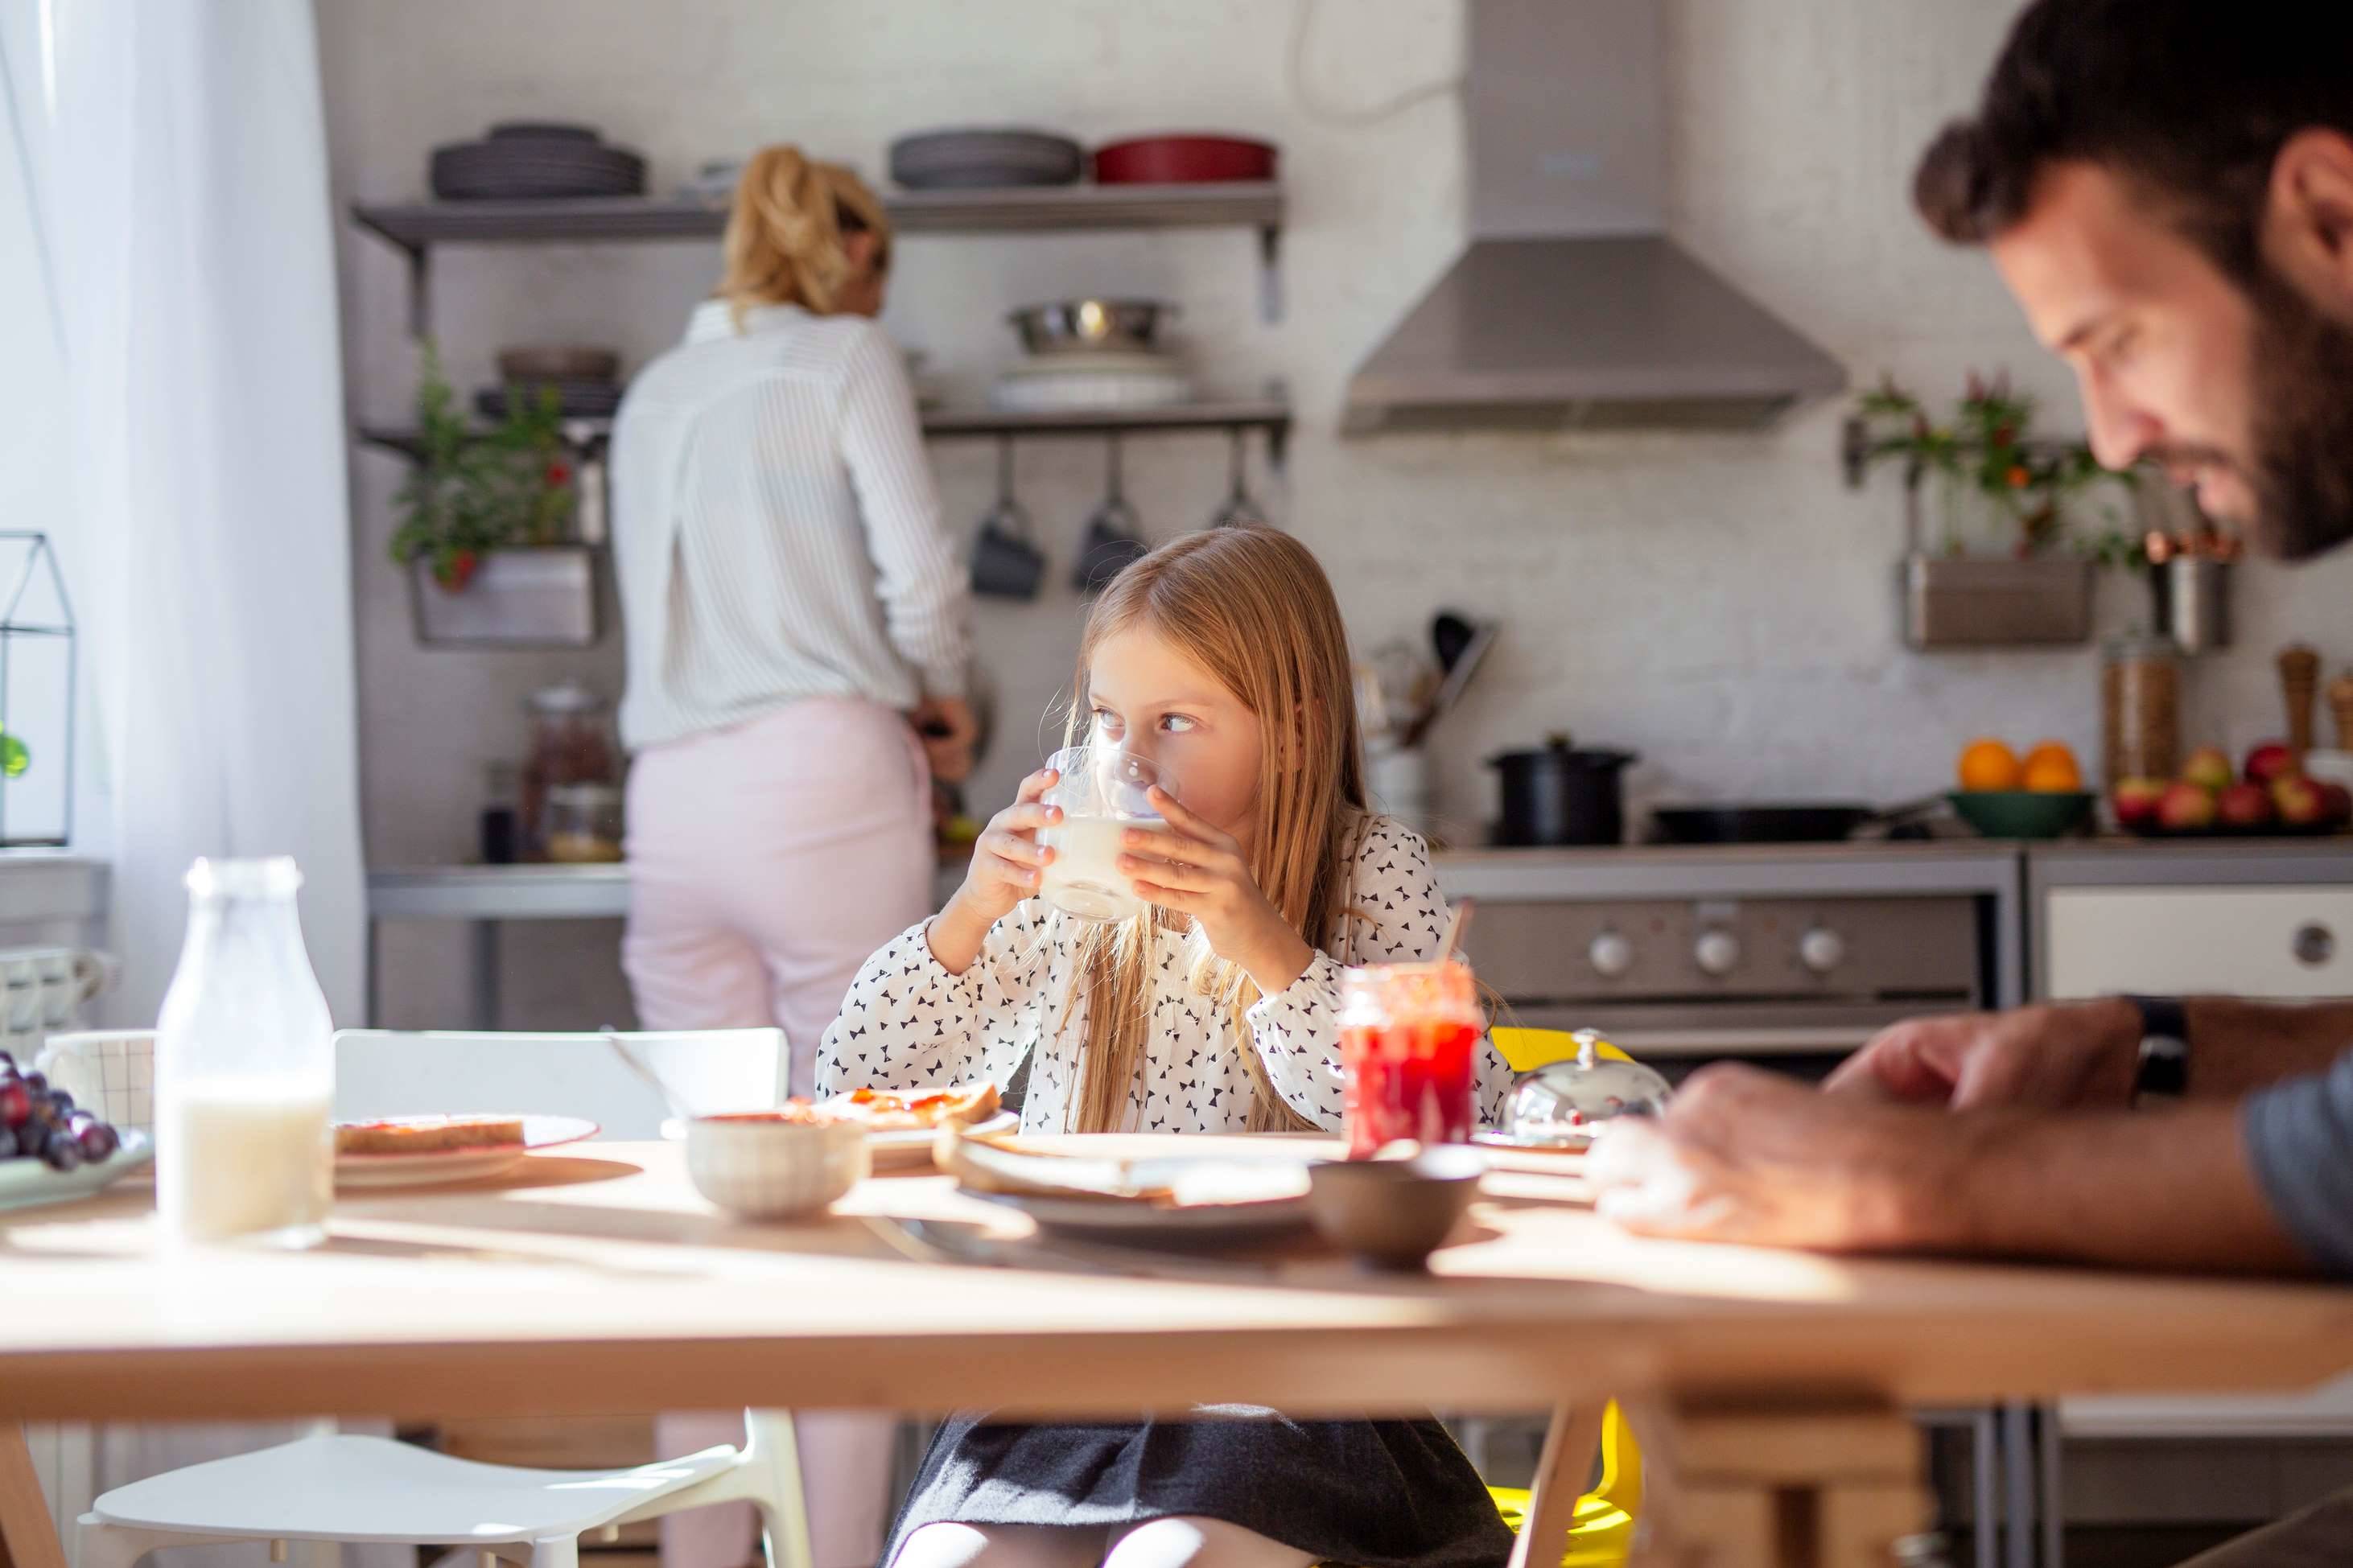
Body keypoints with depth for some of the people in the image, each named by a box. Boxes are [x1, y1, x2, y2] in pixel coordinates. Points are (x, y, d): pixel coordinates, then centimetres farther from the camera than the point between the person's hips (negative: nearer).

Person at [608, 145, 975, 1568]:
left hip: (675, 796, 6)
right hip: (823, 773, -5)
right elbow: (918, 571, -6)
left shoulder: (655, 394, 21)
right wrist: (943, 699, 13)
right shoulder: (847, 356, 3)